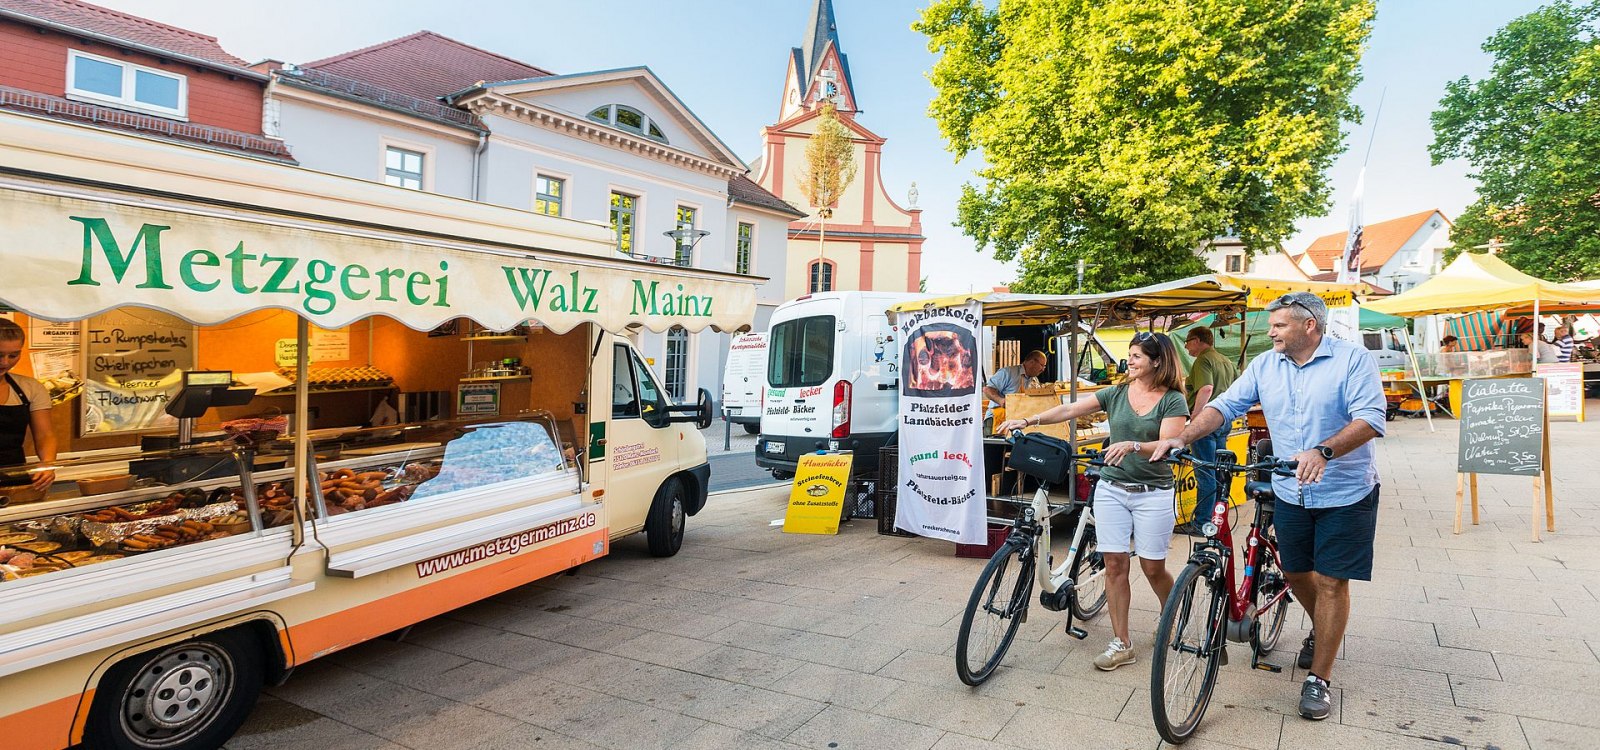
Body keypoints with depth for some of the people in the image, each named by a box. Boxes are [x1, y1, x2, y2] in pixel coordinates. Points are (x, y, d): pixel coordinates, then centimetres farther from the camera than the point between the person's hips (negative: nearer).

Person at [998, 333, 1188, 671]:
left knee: (1153, 567, 5)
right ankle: (1121, 644, 12)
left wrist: (1132, 445, -33)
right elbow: (1070, 409, -1)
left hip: (1153, 493, -3)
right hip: (1111, 488, 3)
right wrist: (1027, 421, -11)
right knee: (1114, 564, 1)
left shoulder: (1173, 400, -4)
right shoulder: (1116, 393, 7)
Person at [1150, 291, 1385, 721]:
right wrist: (1182, 438, -19)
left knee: (1331, 582, 0)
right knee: (1295, 572, 15)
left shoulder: (1353, 359, -12)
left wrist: (1323, 451, -37)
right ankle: (1321, 631, 46)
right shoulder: (1265, 366, 2)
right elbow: (1225, 405, -4)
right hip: (1291, 493, 5)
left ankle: (1319, 679, 12)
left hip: (1345, 494, -4)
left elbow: (1371, 419, -22)